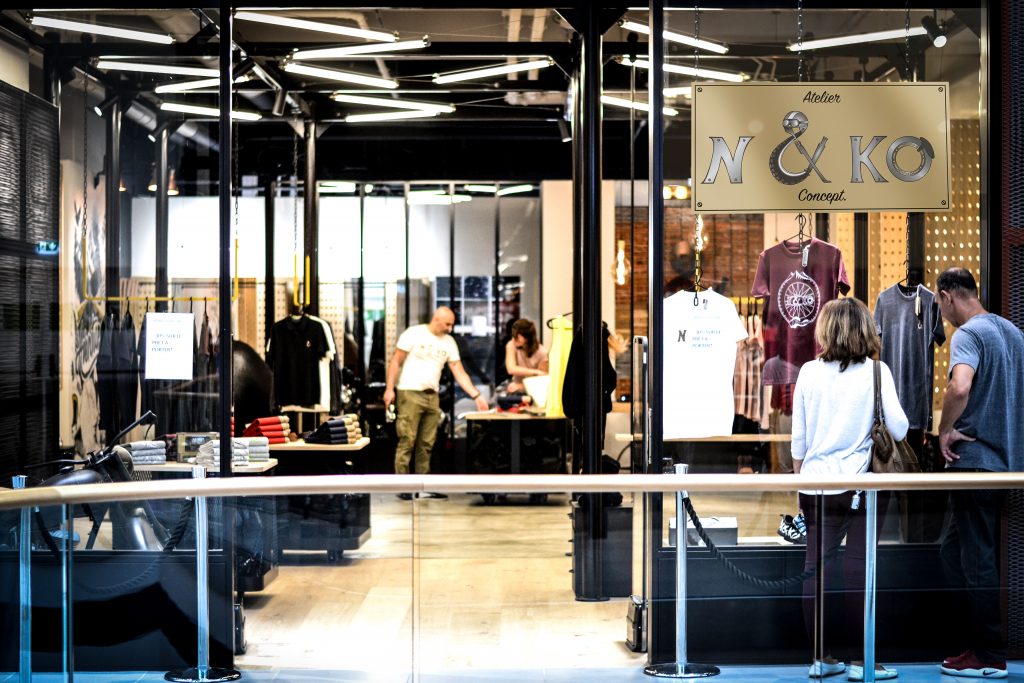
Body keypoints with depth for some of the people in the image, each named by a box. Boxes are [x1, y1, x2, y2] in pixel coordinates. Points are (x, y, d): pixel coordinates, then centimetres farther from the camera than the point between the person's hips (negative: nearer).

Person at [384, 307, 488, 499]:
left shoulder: (449, 342, 10)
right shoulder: (414, 334, -4)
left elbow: (460, 373, 8)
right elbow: (396, 361, -2)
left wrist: (476, 396, -1)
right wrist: (389, 388, -9)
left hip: (431, 396, 5)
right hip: (409, 393, -5)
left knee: (426, 444, 5)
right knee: (407, 440, -8)